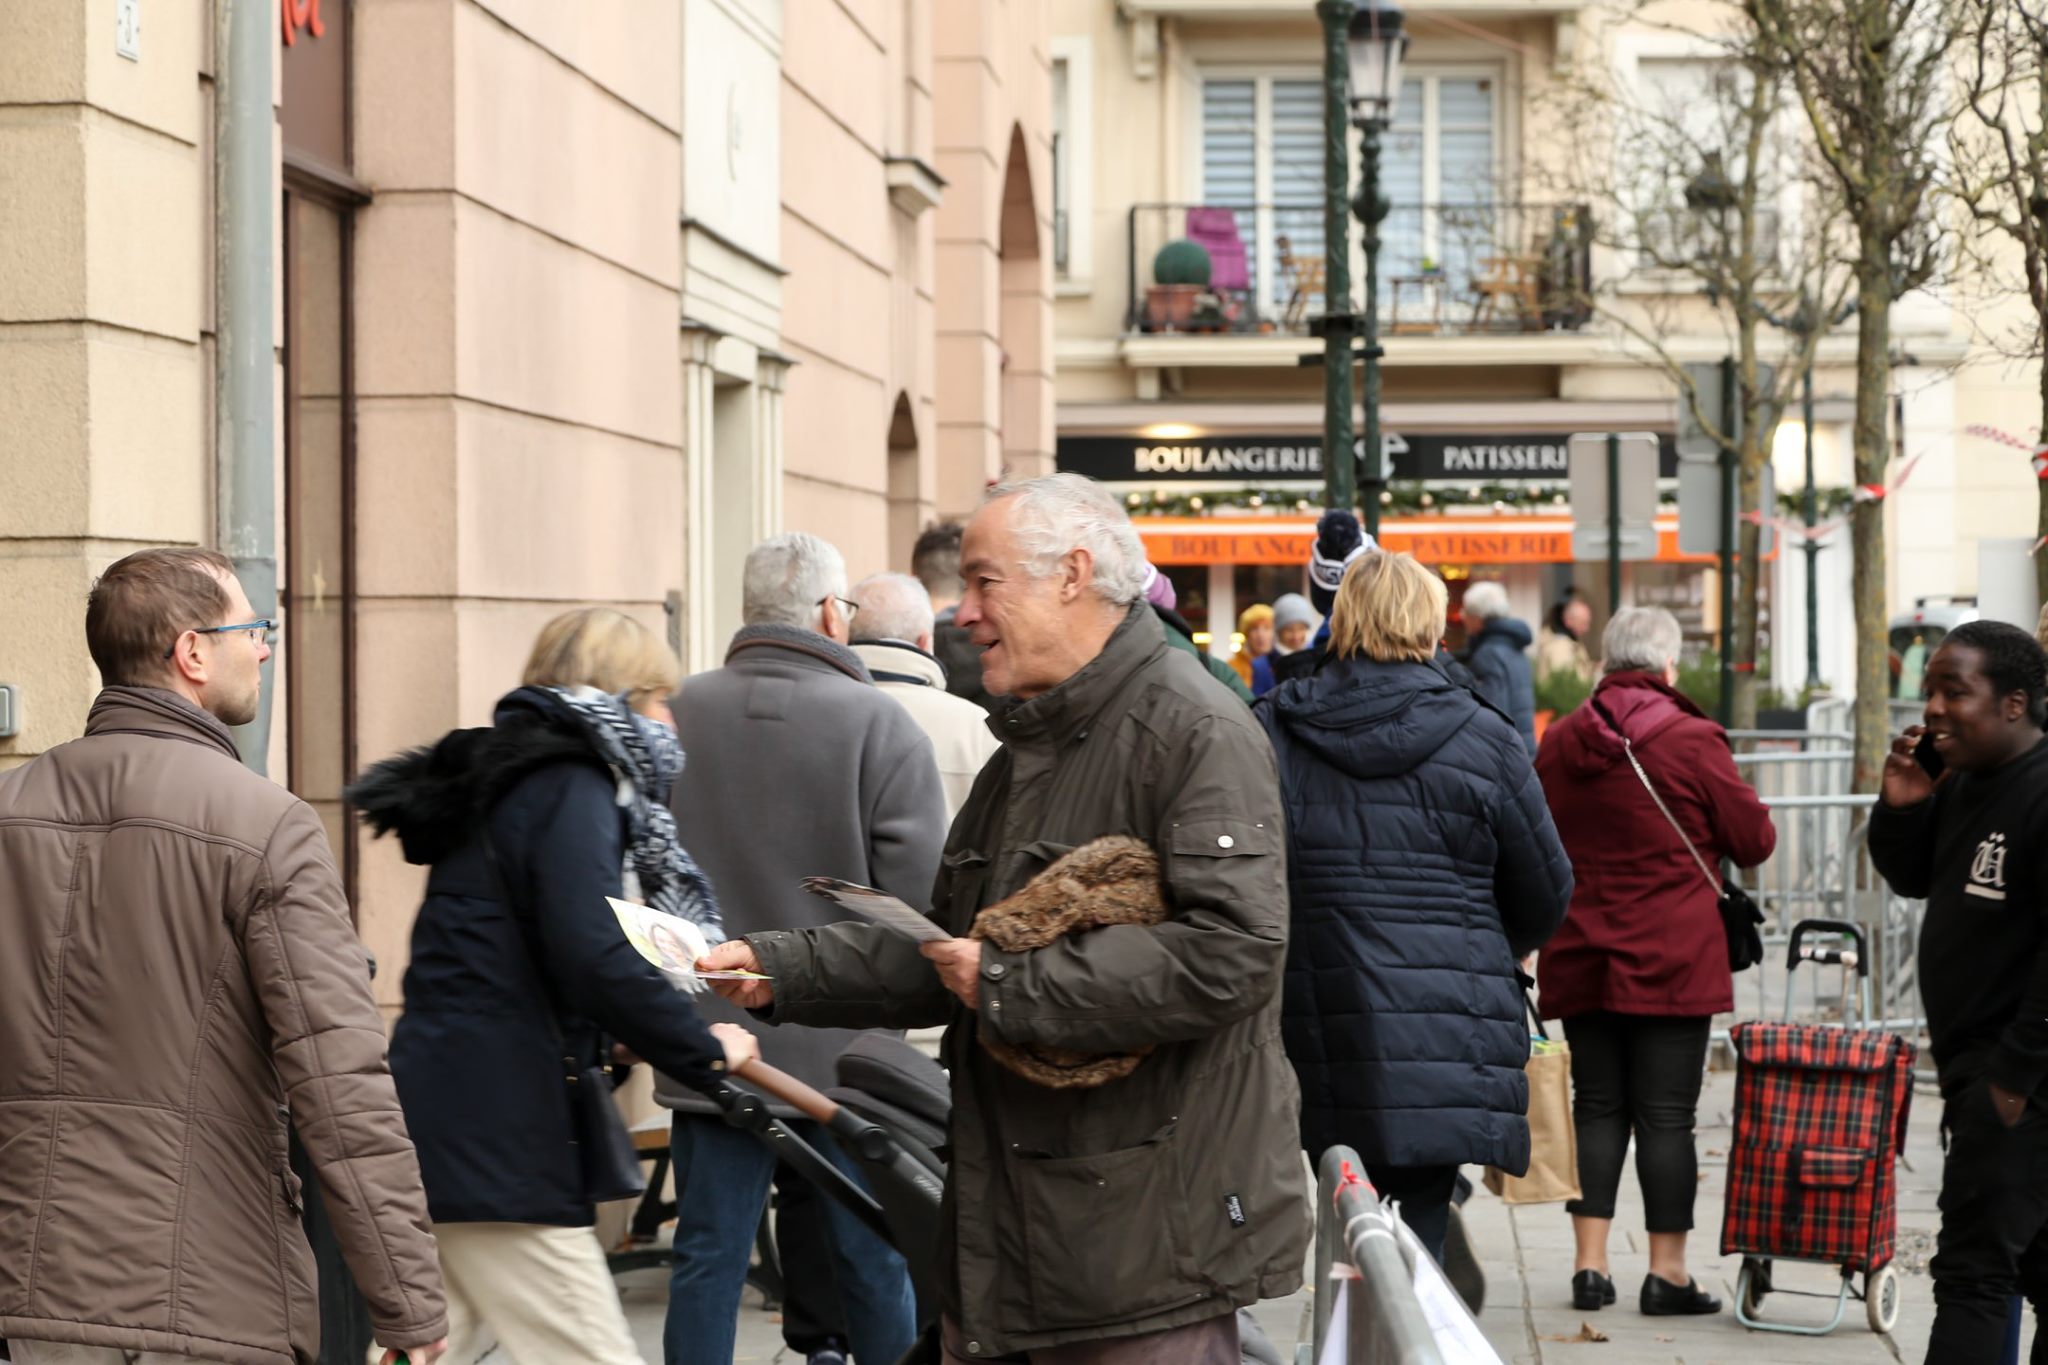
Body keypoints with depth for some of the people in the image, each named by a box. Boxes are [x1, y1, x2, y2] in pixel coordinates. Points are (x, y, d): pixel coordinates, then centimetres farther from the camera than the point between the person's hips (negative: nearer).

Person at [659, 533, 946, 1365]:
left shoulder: (673, 718, -1)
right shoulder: (879, 724, -10)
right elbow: (919, 893, -14)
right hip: (846, 1046, -2)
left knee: (708, 1256, 7)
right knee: (873, 1262, 9)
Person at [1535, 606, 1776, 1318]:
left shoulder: (1557, 741, 4)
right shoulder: (1692, 741, -10)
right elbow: (1755, 840, -2)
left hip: (1580, 958, 4)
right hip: (1672, 959, -4)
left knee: (1597, 1107, 10)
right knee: (1666, 1113, 0)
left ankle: (1590, 1265, 7)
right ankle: (1666, 1273, 3)